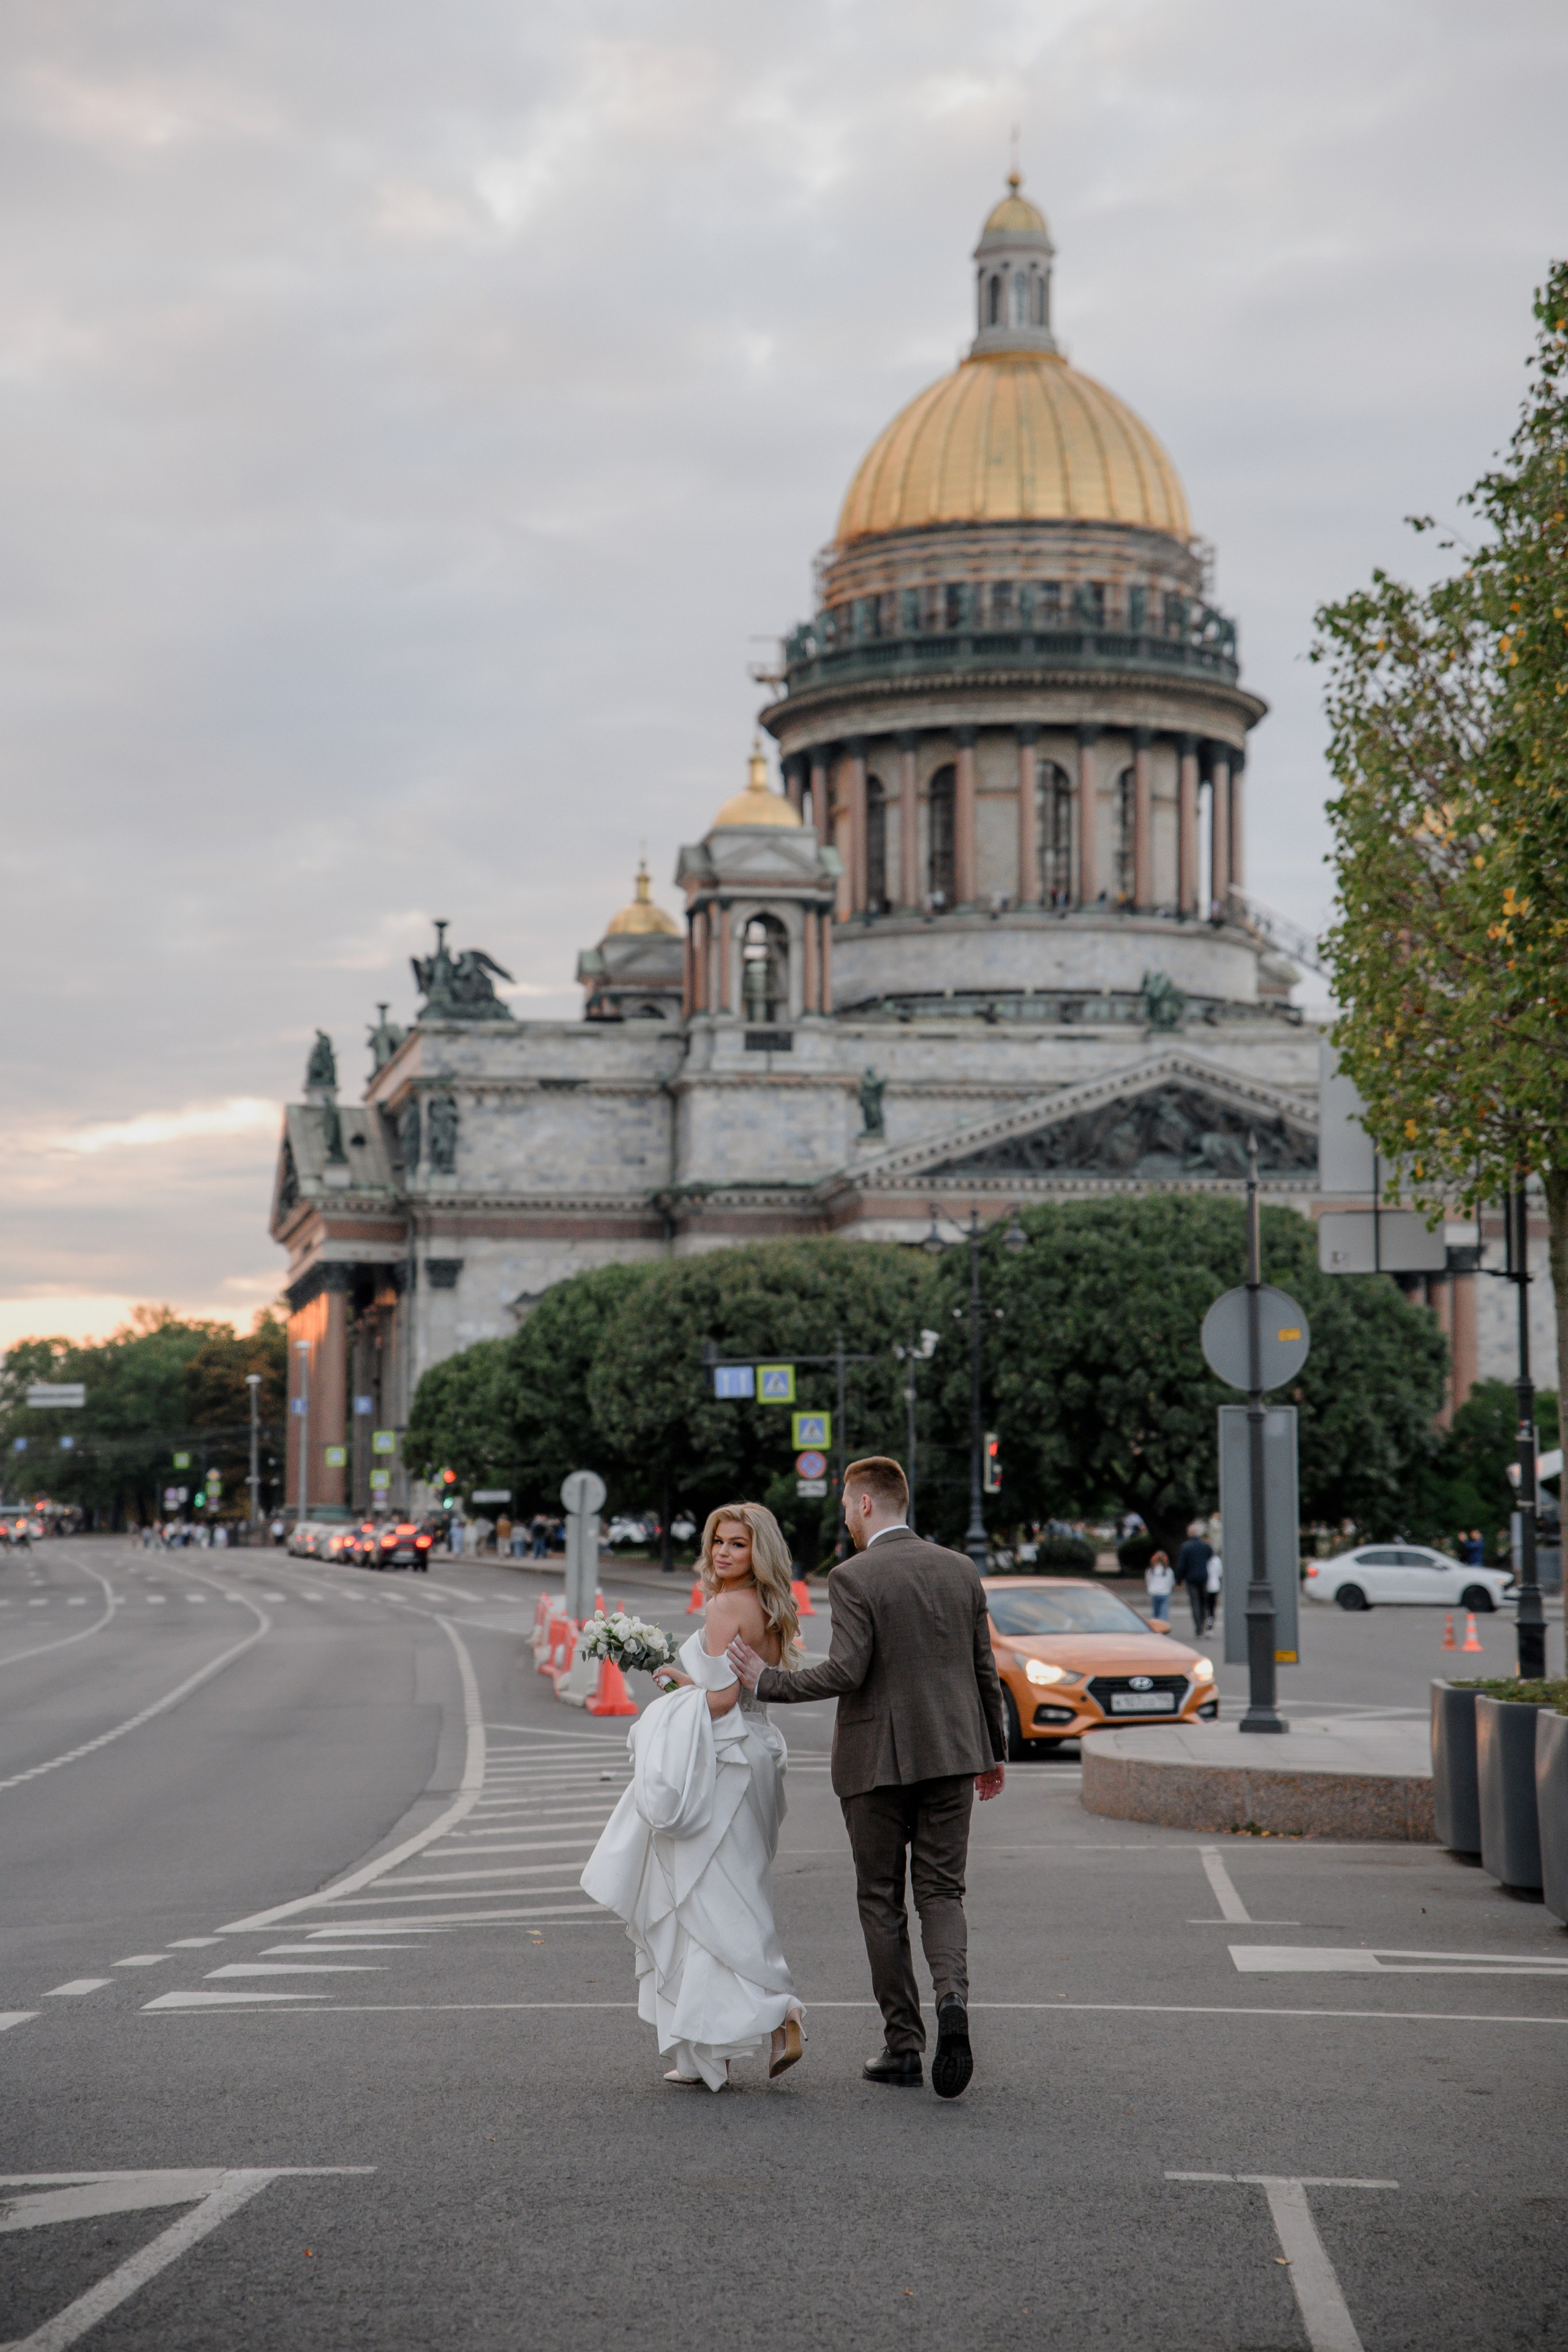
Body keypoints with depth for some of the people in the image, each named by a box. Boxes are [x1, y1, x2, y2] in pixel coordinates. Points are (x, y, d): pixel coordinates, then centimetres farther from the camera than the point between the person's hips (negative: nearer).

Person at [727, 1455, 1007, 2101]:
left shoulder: (855, 1577, -11)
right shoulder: (960, 1569, 6)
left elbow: (844, 1672, -18)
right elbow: (985, 1671, 10)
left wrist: (767, 1681, -6)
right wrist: (991, 1753, 21)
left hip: (877, 1758, -4)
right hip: (952, 1753, 4)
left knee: (881, 1900, 7)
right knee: (941, 1891, 9)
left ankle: (903, 2047, 9)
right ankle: (952, 1998, -18)